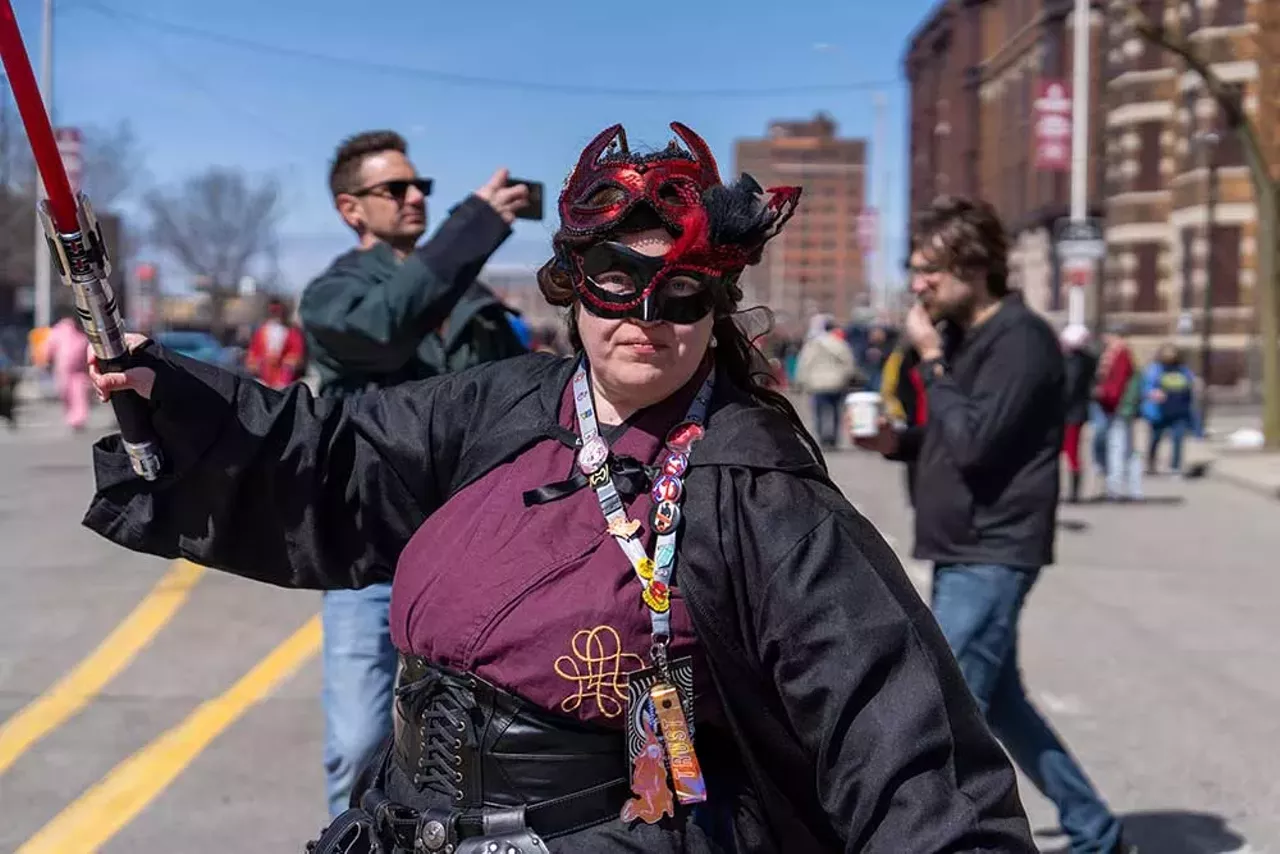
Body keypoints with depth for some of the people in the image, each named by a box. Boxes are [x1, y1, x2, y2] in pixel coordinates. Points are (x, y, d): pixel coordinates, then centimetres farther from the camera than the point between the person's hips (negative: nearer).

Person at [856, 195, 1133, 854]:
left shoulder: (1020, 339, -15)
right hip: (961, 553, 10)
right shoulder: (960, 336, 12)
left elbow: (975, 444, -24)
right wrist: (896, 441, 1)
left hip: (992, 557, -10)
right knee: (1000, 706, 17)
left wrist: (930, 359, -17)